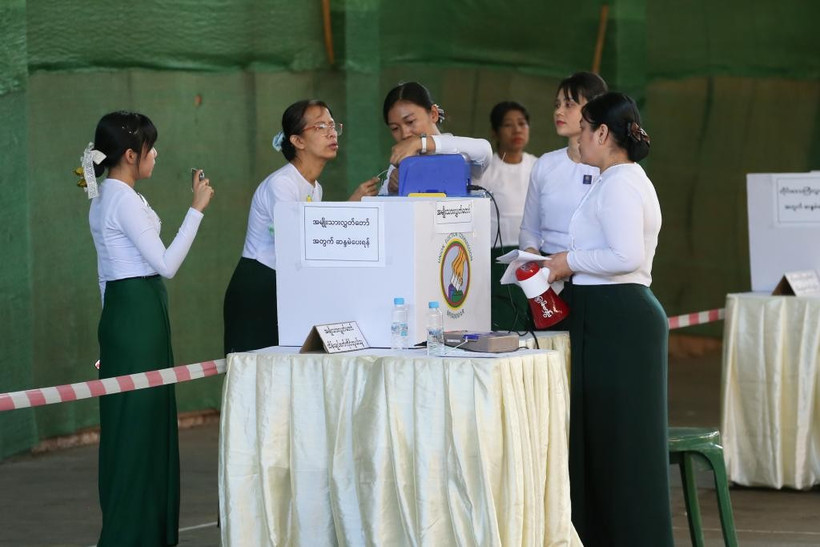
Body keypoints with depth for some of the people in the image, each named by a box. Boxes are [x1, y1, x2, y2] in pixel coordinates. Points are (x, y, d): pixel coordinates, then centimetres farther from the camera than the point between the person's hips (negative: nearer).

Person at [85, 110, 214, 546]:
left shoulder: (105, 198, 14)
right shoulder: (125, 200, -16)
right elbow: (166, 264, -18)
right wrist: (196, 209, -15)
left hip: (122, 311, 10)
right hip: (139, 314, -10)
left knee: (144, 422, 12)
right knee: (139, 422, -6)